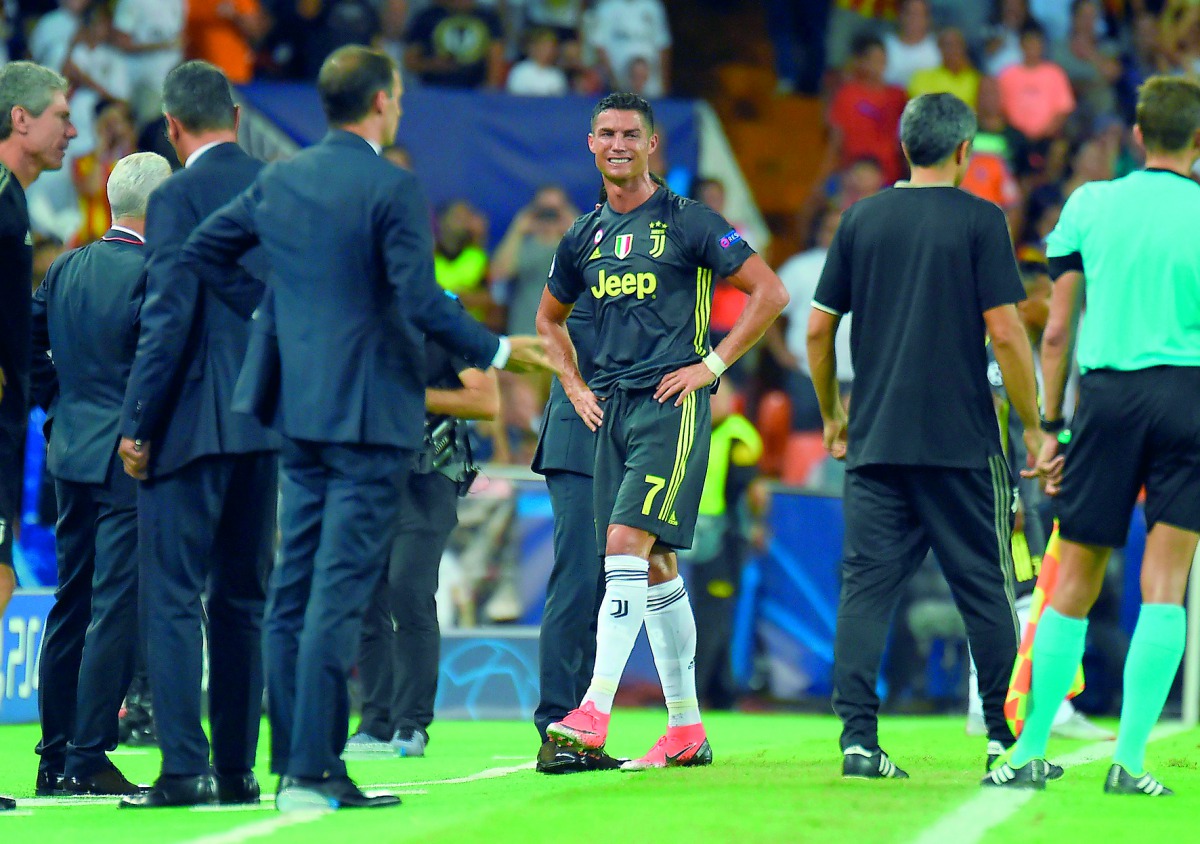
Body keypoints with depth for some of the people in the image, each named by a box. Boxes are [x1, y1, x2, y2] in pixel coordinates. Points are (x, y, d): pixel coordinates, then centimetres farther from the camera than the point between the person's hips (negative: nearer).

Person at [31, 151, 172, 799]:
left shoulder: (64, 269, 8)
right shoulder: (154, 273, -14)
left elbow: (28, 347, 11)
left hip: (71, 452, 8)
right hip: (132, 459, -8)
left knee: (70, 605, 13)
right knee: (116, 608, -6)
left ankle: (55, 757, 16)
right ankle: (87, 760, -9)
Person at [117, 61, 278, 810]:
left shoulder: (179, 198, -10)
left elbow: (168, 318, -15)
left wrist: (139, 426, -8)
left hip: (193, 426, -6)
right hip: (267, 425, 6)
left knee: (172, 600, -4)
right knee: (243, 601, 13)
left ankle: (184, 770, -11)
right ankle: (237, 769, 14)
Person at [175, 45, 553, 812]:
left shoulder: (280, 181, 8)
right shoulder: (393, 188, -13)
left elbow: (202, 252, 15)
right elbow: (420, 302, -18)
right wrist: (497, 351, -7)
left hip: (297, 407, 7)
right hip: (370, 410, -7)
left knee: (294, 589, 11)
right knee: (339, 593, -8)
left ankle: (294, 760, 13)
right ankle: (312, 772, -11)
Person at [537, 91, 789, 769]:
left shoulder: (688, 223, -4)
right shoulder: (586, 237, 14)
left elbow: (770, 292, -5)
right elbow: (550, 318, 31)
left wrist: (713, 364, -9)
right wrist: (575, 386, 17)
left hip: (672, 405, -7)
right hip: (613, 408, 7)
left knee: (627, 546, -18)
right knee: (656, 567, 9)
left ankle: (594, 715, -24)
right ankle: (687, 730, 14)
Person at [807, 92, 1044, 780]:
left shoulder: (862, 219, 8)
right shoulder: (979, 220, -4)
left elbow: (818, 329, 9)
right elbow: (1005, 332, -9)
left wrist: (832, 415, 22)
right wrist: (1033, 426, 0)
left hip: (875, 440, 3)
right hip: (961, 440, -3)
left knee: (867, 586, 2)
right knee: (986, 587, 6)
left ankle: (859, 738, -6)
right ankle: (1007, 738, 8)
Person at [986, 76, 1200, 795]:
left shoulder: (1089, 204, 8)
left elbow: (1057, 332, 8)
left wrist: (1050, 426, 13)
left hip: (1105, 393, 2)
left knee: (1073, 586, 9)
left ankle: (1030, 754, 10)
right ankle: (1130, 760, -8)